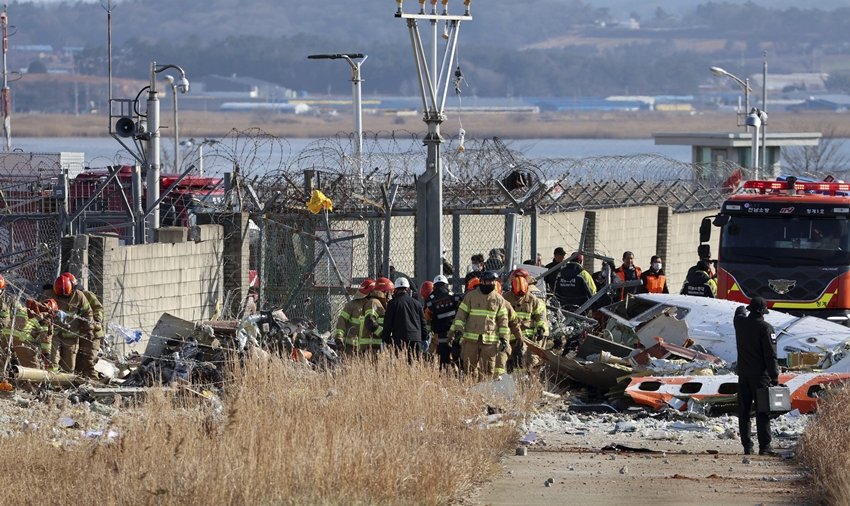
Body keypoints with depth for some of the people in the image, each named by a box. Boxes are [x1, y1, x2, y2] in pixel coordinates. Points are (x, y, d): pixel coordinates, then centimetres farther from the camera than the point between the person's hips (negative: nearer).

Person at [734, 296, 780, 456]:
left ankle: (747, 446, 8)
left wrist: (742, 310, 54)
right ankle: (764, 446, -7)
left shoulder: (740, 322, 3)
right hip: (760, 376, -5)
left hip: (743, 375, 5)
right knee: (762, 412, -3)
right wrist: (774, 377, -10)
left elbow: (739, 312, 30)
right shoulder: (765, 328, -12)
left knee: (744, 411, 9)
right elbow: (770, 355, -15)